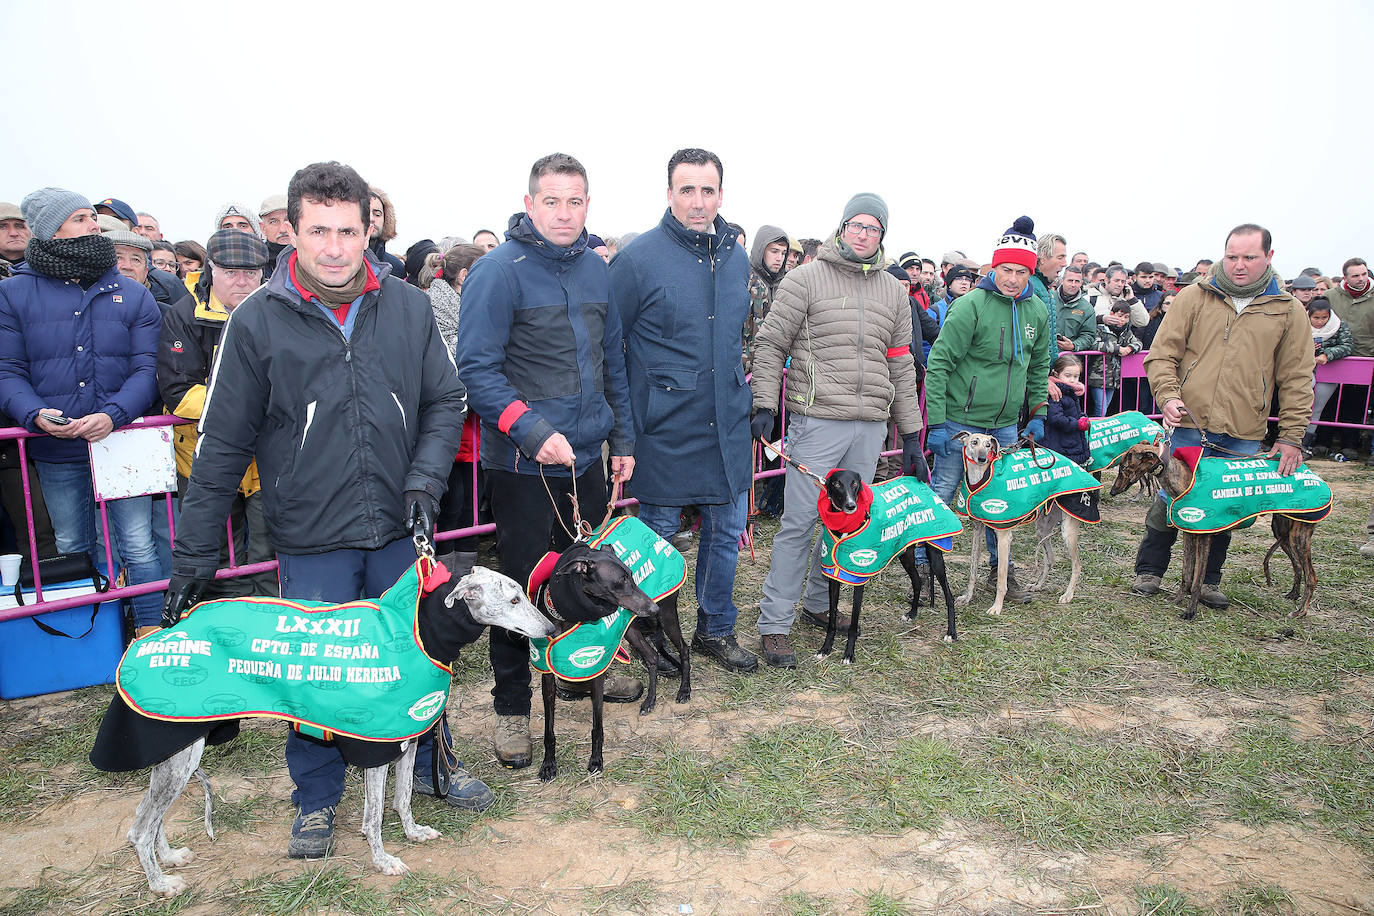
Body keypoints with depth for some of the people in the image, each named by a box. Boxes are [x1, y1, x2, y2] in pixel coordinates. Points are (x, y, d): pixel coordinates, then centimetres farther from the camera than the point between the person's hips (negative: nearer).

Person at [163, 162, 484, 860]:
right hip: (311, 542, -2)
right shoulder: (257, 322, -8)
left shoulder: (409, 307, -2)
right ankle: (316, 799, 33)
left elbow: (445, 402, 5)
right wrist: (193, 554, -3)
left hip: (400, 532, 2)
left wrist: (425, 482, -10)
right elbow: (222, 445, -4)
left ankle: (430, 764, 40)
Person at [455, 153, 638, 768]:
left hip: (586, 453, 6)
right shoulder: (499, 270, -11)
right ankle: (511, 709, 20)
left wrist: (622, 438, 14)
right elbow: (476, 368, -16)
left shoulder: (595, 269, 9)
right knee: (523, 581, 3)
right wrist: (532, 432, -25)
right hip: (523, 462, -6)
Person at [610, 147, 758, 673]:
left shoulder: (736, 257, 8)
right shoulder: (638, 259, -10)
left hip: (727, 426, 5)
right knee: (658, 535, 8)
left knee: (726, 531, 13)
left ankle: (716, 629, 32)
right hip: (665, 429, -5)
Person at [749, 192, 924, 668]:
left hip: (870, 427, 5)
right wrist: (764, 405, -11)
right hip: (817, 420, -5)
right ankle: (774, 624, 3)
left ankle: (819, 603, 30)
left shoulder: (893, 291, 16)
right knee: (799, 522, -5)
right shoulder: (806, 278, 1)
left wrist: (910, 434, 15)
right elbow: (770, 344, -1)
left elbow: (901, 365, 18)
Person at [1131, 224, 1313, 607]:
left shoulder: (1288, 311, 6)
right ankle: (1149, 571, 18)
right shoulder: (1195, 296, 4)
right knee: (1170, 499, 3)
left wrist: (1291, 436, 2)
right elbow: (1162, 353, 3)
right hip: (1190, 425, -1)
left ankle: (1209, 580, 24)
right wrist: (1168, 396, -13)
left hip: (1243, 435, 1)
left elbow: (1297, 379, 6)